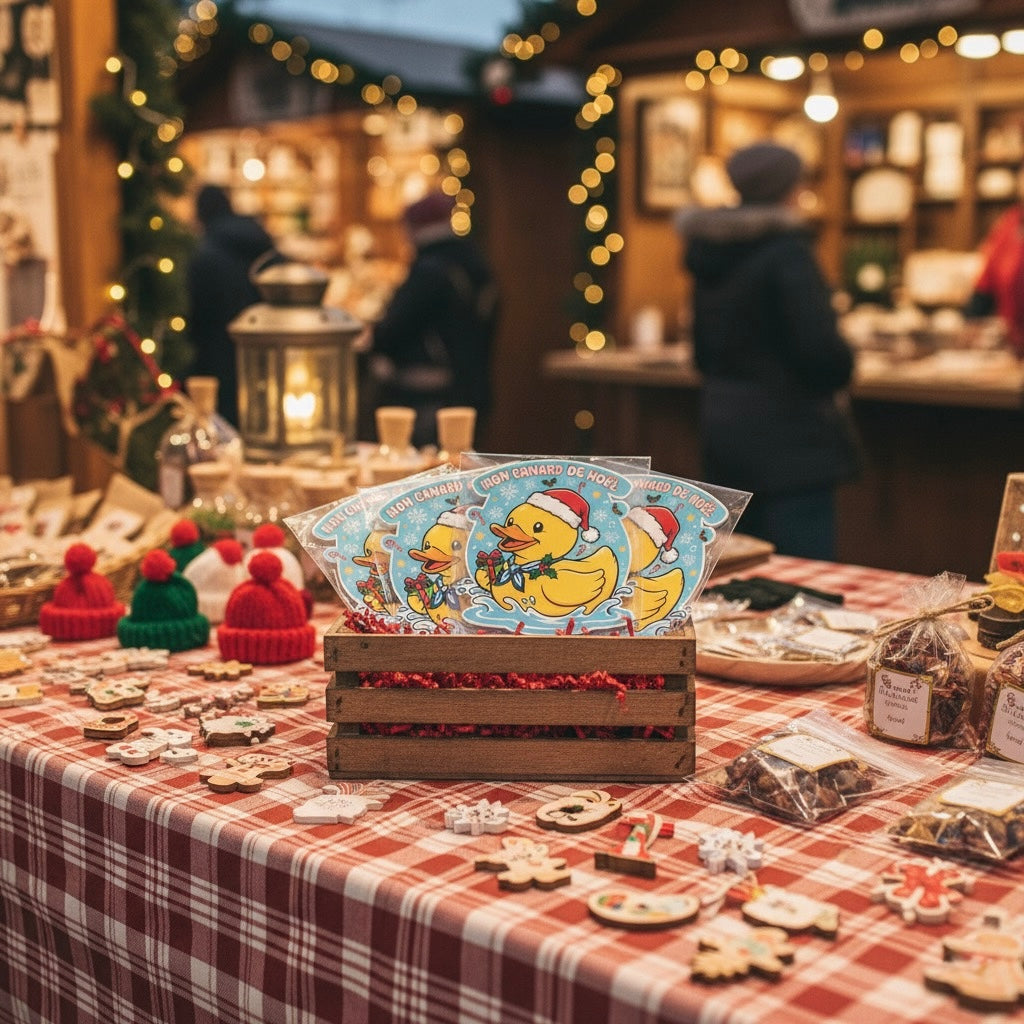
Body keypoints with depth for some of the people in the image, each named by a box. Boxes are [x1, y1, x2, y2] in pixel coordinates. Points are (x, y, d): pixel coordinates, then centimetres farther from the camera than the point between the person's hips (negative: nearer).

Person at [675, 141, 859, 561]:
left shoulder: (711, 254, 11)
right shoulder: (786, 252, -14)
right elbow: (821, 348, -21)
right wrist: (836, 377, -1)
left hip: (723, 431, 8)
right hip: (785, 437, -8)